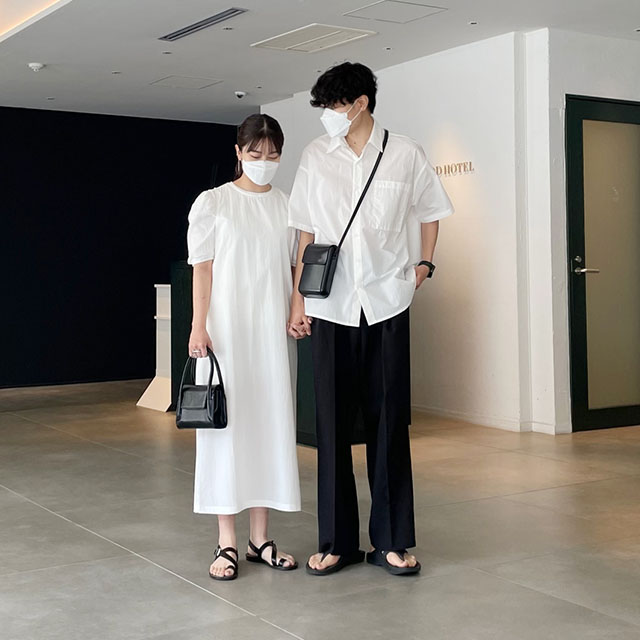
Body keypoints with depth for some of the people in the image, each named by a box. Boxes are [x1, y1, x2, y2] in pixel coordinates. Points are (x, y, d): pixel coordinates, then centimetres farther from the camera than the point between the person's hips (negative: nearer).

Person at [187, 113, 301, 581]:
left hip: (273, 331, 4)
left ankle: (260, 538, 15)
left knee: (271, 424, 5)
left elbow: (297, 267, 12)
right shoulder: (213, 203, 1)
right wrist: (199, 327, -10)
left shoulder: (287, 206, 10)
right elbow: (202, 267, -3)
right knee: (227, 424, -2)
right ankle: (227, 542, 6)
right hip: (227, 330, -3)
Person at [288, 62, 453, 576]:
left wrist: (424, 263, 3)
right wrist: (298, 298, 4)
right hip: (331, 307, 1)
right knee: (333, 424, 4)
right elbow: (306, 232, 8)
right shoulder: (316, 156, 5)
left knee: (389, 422, 3)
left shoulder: (406, 155, 2)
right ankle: (336, 541, 14)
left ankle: (392, 540, 12)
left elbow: (429, 212, 16)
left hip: (387, 303, -1)